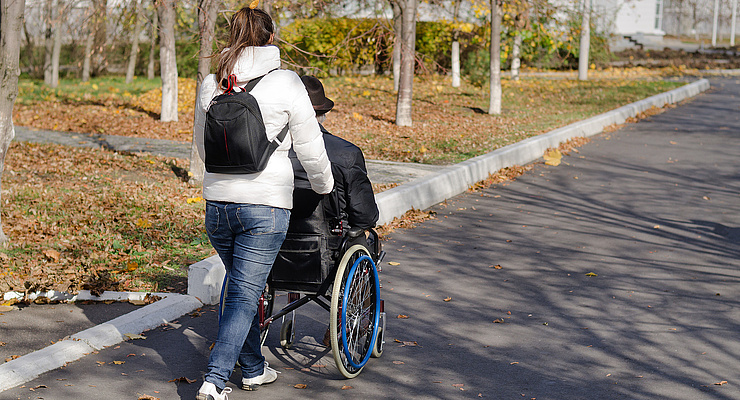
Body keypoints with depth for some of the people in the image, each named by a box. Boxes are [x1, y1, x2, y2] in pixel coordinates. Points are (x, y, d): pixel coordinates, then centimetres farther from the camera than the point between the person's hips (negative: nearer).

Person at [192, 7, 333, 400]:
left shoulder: (210, 85, 5)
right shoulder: (285, 83, -8)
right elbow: (310, 146, -2)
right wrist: (324, 186, 16)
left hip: (217, 201, 5)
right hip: (265, 205, -5)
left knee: (240, 285, 21)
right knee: (245, 295, 0)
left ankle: (253, 368, 34)